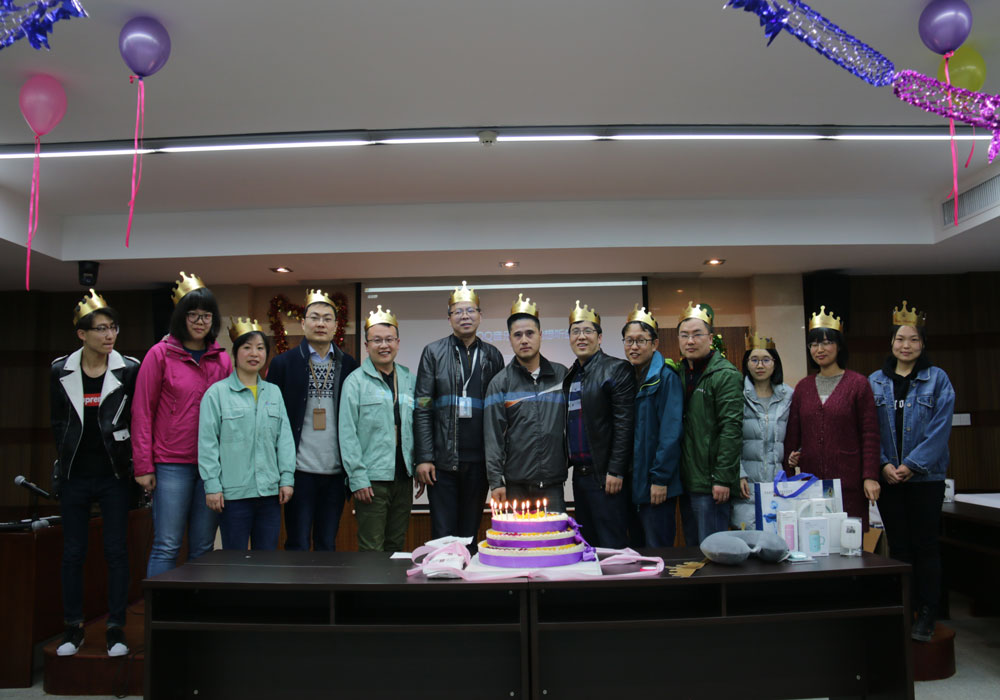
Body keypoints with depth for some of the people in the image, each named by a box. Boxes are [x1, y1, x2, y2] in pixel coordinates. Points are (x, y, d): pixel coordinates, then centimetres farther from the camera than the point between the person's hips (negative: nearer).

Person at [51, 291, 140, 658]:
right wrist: (65, 460, 6)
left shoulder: (129, 369, -3)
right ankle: (73, 627, 20)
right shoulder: (61, 371, 2)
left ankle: (116, 628, 10)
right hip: (74, 476, 2)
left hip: (113, 475, -1)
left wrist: (135, 464, 0)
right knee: (73, 553, 8)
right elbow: (58, 423, 10)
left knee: (117, 551, 1)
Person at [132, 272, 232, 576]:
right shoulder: (160, 354, 1)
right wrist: (144, 466, -5)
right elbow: (142, 411, -1)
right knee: (167, 547, -1)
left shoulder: (222, 360, 10)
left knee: (203, 548, 9)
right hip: (172, 465, -3)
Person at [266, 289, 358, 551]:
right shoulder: (283, 363, 2)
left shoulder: (349, 365, 7)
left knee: (327, 545, 11)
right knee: (297, 546, 4)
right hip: (300, 470, -2)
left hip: (336, 471, 2)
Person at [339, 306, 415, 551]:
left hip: (403, 477, 5)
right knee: (372, 549, 1)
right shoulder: (355, 381, -3)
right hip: (372, 479, -4)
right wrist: (357, 477, -12)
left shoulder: (409, 379, 10)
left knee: (397, 546, 14)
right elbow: (348, 434, -7)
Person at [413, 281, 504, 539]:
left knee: (470, 533, 10)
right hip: (443, 460, -2)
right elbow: (422, 408, -1)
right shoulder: (434, 353, 4)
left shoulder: (492, 356, 10)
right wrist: (423, 458, -8)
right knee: (443, 534, 2)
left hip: (478, 460, 2)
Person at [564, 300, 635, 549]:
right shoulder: (570, 375, 16)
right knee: (586, 544, 14)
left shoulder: (617, 369, -6)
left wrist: (615, 471, -16)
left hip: (605, 474, -7)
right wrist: (570, 463, 10)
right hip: (580, 473, 7)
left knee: (611, 545, -2)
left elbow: (624, 424, -12)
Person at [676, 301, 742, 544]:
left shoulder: (724, 374, -10)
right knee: (692, 547, 16)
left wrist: (723, 478, -20)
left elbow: (731, 428, -16)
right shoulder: (679, 373, 13)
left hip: (710, 484, -7)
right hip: (686, 481, 7)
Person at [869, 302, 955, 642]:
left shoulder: (937, 379, 0)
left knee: (925, 544, 3)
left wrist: (912, 464, -14)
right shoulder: (875, 381, 7)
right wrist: (883, 464, -10)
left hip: (925, 476, -2)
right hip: (888, 477, 2)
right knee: (898, 545, 9)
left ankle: (926, 615, 14)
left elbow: (940, 429, -7)